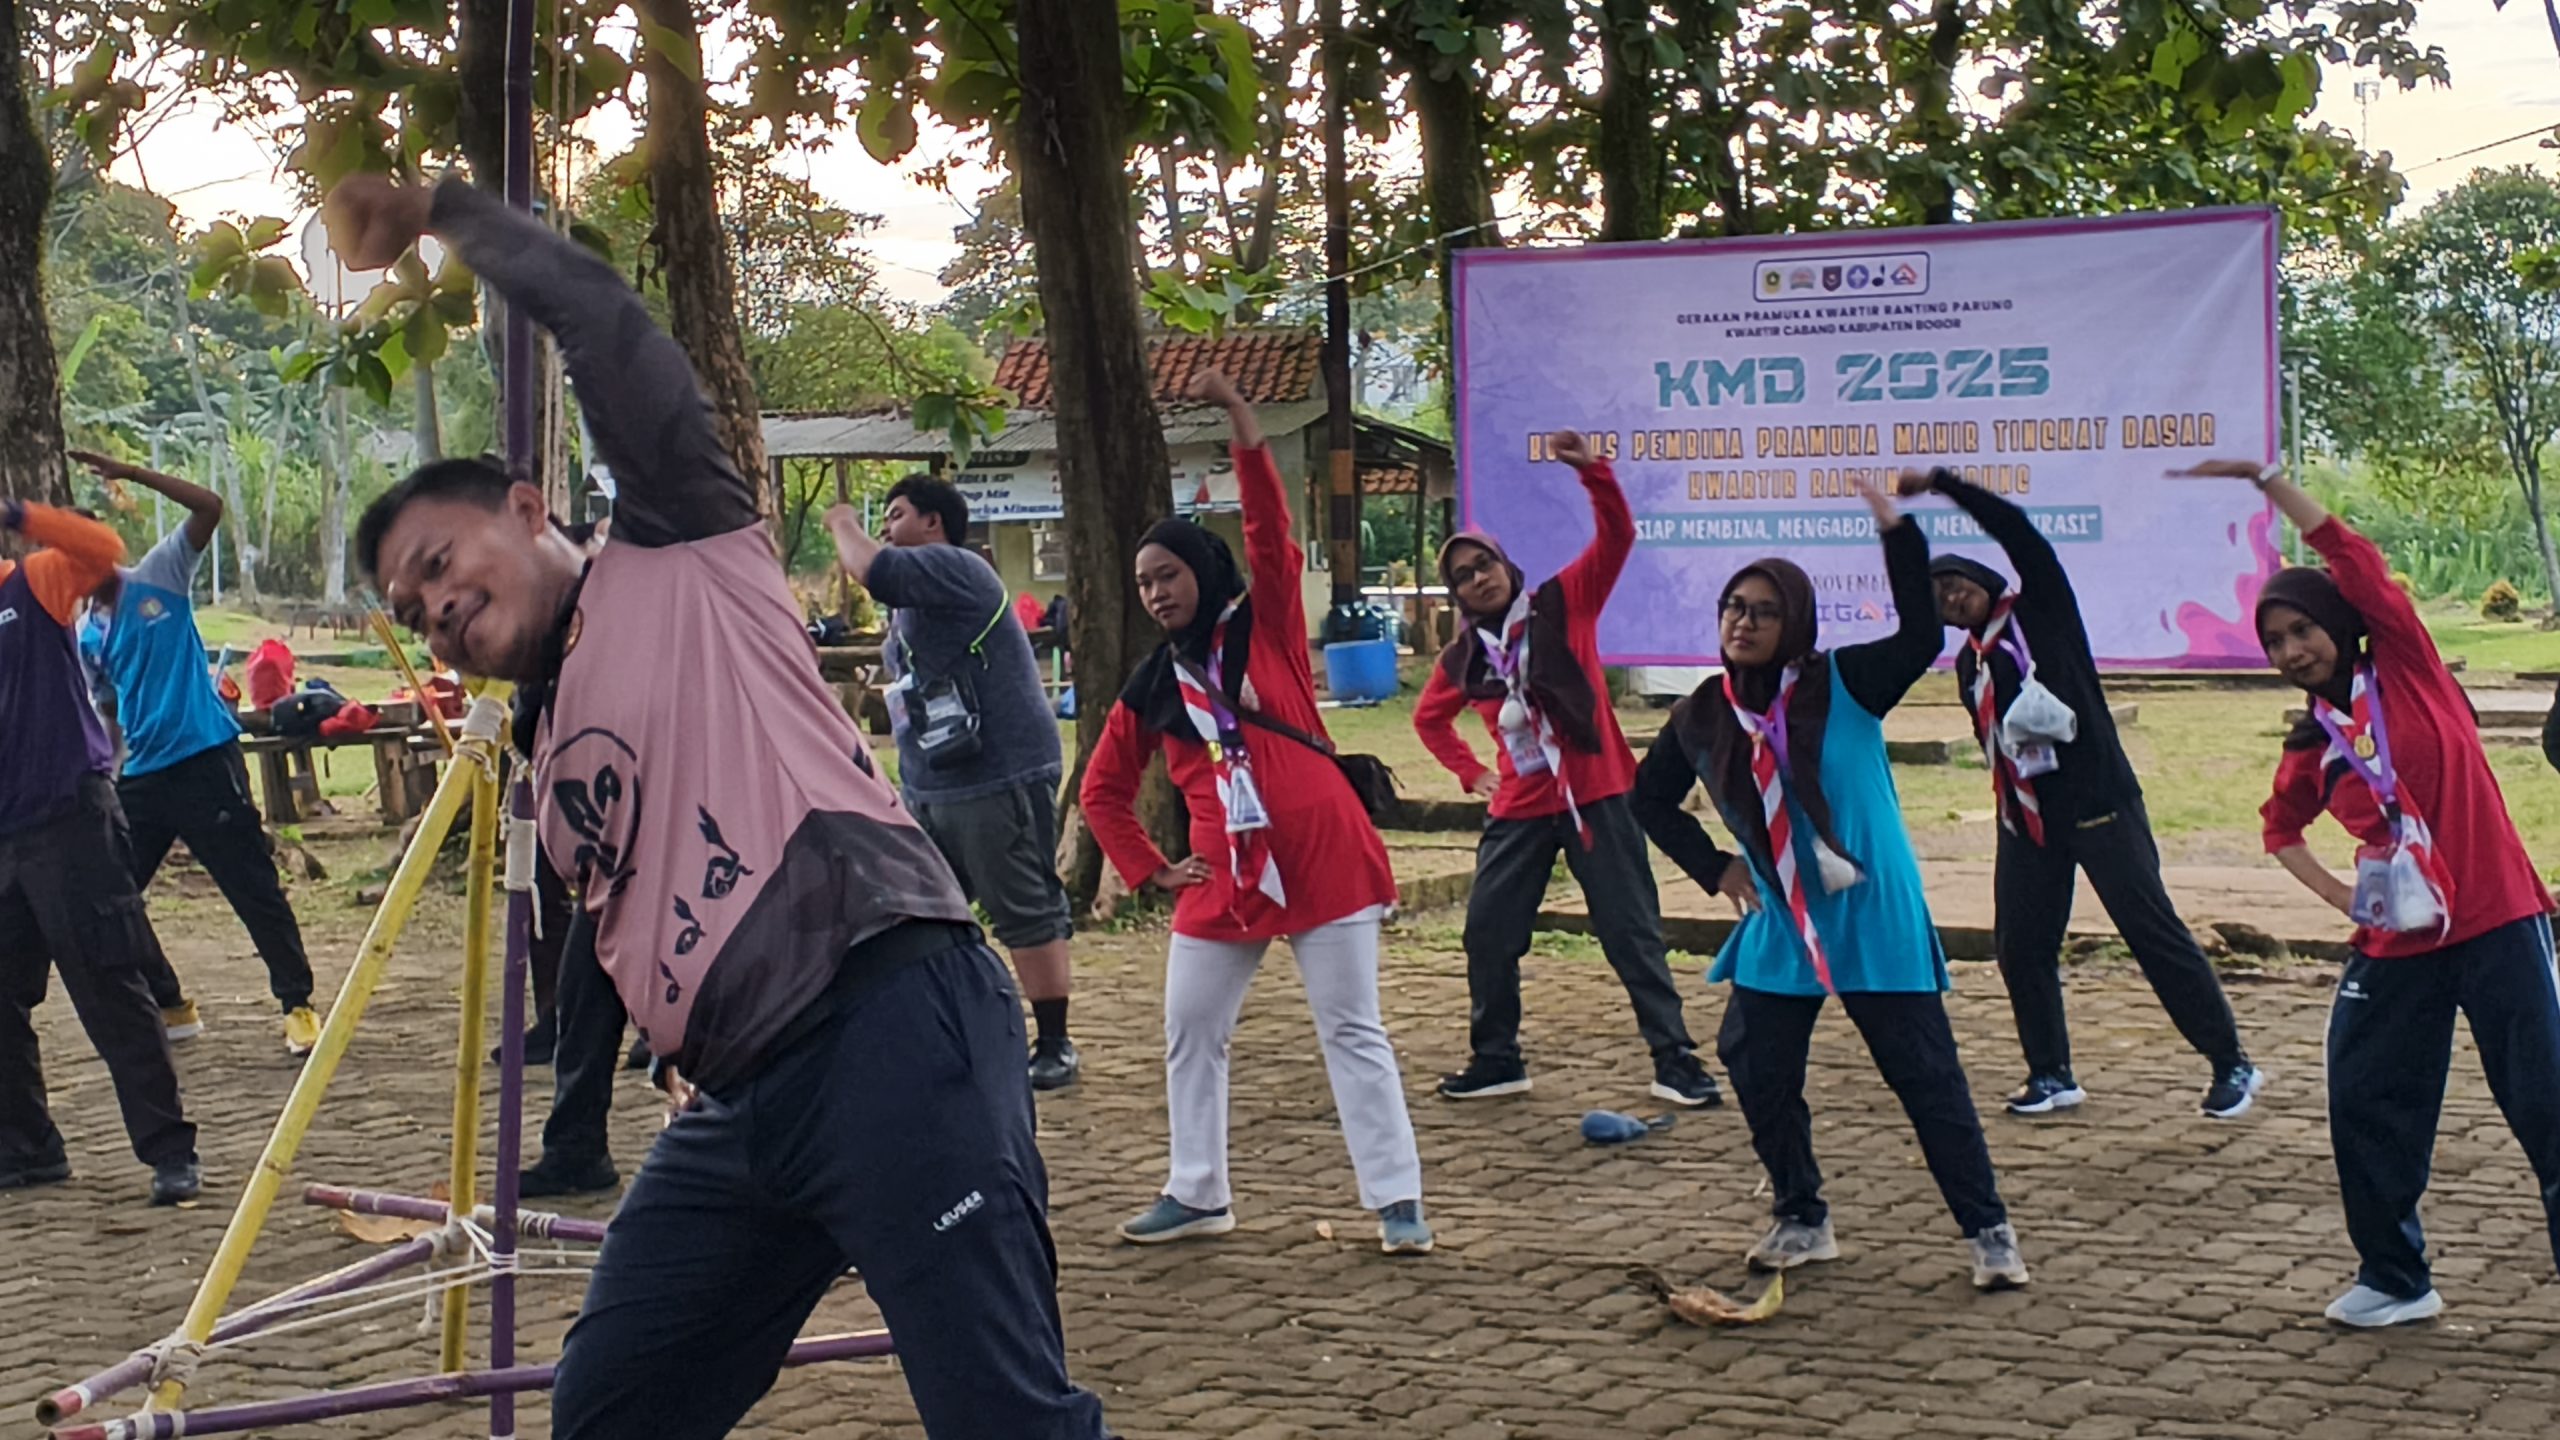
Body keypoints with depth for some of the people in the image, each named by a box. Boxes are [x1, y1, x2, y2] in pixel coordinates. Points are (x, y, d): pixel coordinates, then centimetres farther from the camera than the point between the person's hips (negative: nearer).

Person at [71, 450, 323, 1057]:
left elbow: (208, 506, -10)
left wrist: (131, 474, -14)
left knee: (255, 887, -4)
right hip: (141, 775, 6)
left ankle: (298, 1004, 5)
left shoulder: (160, 577, 0)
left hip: (204, 761, -6)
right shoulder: (87, 636, 13)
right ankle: (169, 1006, 19)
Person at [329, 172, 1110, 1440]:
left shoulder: (677, 560, 7)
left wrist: (441, 214, 10)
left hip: (889, 1027, -9)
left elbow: (595, 316, 0)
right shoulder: (548, 744, 28)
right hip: (741, 1107, 9)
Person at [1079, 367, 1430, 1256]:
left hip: (1322, 858, -5)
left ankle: (1397, 1201, 2)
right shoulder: (1149, 691, 10)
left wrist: (1239, 418, -21)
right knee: (1190, 1038, 9)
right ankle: (1199, 1197, 24)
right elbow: (1103, 791, 19)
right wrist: (1152, 871, 7)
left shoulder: (1265, 629, 1)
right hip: (1222, 880, 5)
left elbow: (1271, 533, -13)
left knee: (1352, 1032, -1)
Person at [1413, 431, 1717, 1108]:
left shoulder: (1562, 604, -2)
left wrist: (1593, 472, -27)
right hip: (1519, 810, 4)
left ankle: (1675, 1061, 4)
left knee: (1632, 931, -1)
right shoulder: (1463, 657, 6)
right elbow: (1429, 717, 25)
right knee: (1488, 935, 4)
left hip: (1594, 796, -4)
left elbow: (1616, 537, -14)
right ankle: (1495, 1059, 20)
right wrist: (1470, 771, 13)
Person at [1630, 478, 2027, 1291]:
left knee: (1926, 1077, -3)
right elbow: (1650, 799, 17)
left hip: (1876, 922, -4)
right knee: (1757, 1072, 5)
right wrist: (1714, 868, 6)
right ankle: (1801, 1222, 24)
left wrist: (1897, 535, -35)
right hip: (1778, 927, 4)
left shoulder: (1842, 686, -10)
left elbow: (1921, 639, -26)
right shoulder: (1704, 717, 1)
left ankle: (1989, 1231, 7)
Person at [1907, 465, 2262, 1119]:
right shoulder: (1969, 664, 13)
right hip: (2025, 816, 6)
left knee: (2153, 930, -5)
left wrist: (1939, 482, -16)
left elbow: (2017, 529, -15)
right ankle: (2051, 1076, 15)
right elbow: (1991, 741, 15)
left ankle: (2231, 1065, 2)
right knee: (2020, 945, 3)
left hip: (2099, 802, -6)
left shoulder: (2043, 610, -2)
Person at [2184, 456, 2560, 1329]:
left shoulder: (2406, 667, -1)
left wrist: (2263, 478, -12)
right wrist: (2338, 895, 11)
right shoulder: (2309, 749, 10)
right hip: (2395, 945, 5)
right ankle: (2394, 1280, 21)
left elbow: (2350, 557, -11)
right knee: (2367, 1109, 6)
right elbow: (2280, 830, 28)